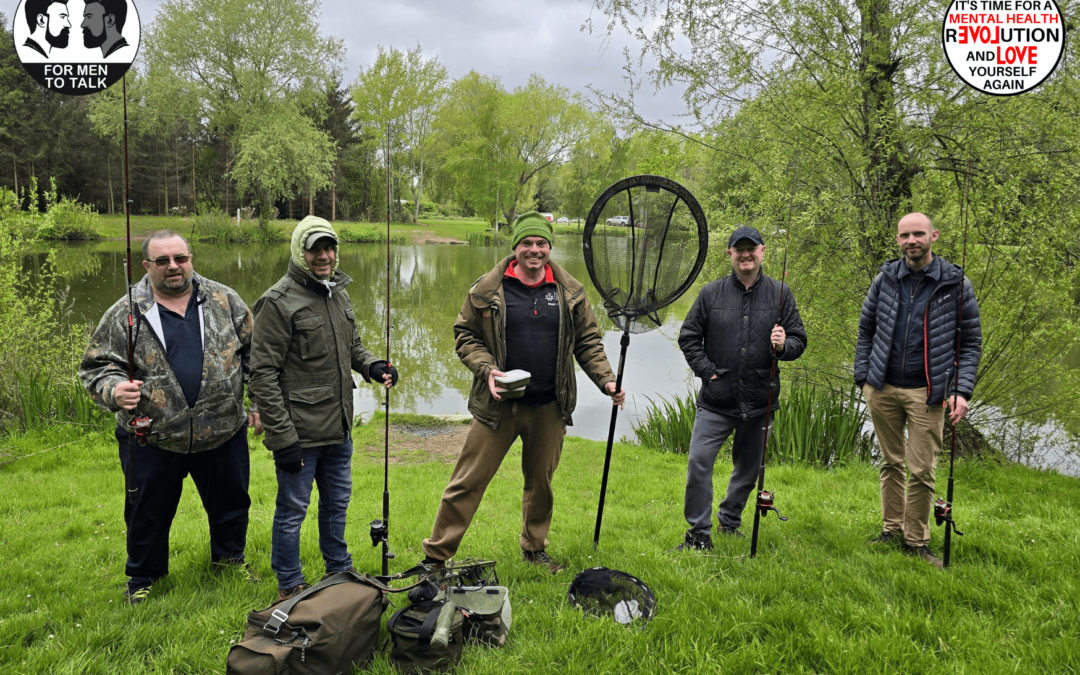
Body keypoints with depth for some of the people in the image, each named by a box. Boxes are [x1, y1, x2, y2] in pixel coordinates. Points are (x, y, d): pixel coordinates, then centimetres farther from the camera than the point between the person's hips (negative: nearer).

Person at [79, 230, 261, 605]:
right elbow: (97, 367, 0)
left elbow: (255, 352, 5)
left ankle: (229, 557, 44)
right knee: (149, 513, 15)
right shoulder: (124, 314, -3)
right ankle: (143, 577, 39)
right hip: (153, 438, -1)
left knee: (231, 502, 18)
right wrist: (114, 390, -22)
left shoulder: (224, 301, 0)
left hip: (224, 431, 1)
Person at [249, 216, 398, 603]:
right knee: (293, 510, 7)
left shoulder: (339, 295, 9)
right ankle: (290, 587, 26)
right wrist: (282, 437, -19)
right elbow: (263, 375, -17)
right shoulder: (279, 302, -15)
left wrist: (372, 366, 0)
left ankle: (339, 571, 40)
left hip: (339, 429, 8)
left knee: (337, 502, 21)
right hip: (299, 432, -7)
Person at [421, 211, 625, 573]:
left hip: (549, 408, 3)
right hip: (498, 405, -2)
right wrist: (486, 369, -13)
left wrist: (606, 380, -2)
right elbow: (465, 335, 2)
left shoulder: (570, 292, 5)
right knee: (468, 482, 0)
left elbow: (588, 342, 10)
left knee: (541, 482, 17)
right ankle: (436, 555, 12)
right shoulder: (487, 289, -3)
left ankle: (535, 548, 38)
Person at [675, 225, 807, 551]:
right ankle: (699, 533, 6)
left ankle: (730, 520, 38)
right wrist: (706, 370, -4)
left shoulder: (780, 293, 3)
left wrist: (783, 346, -17)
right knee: (699, 462, -8)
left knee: (749, 468, 15)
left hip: (759, 400, 1)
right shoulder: (712, 293, 2)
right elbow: (688, 337, 7)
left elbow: (799, 340, 6)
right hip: (716, 400, -1)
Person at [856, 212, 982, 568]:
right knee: (891, 462, 12)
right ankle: (891, 528, 26)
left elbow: (971, 341, 1)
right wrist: (863, 376, 5)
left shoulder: (956, 283, -2)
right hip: (883, 389, 2)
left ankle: (916, 541, 16)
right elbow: (866, 330, 12)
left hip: (927, 392, -2)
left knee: (921, 471, 0)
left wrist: (963, 390, -10)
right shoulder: (885, 279, 4)